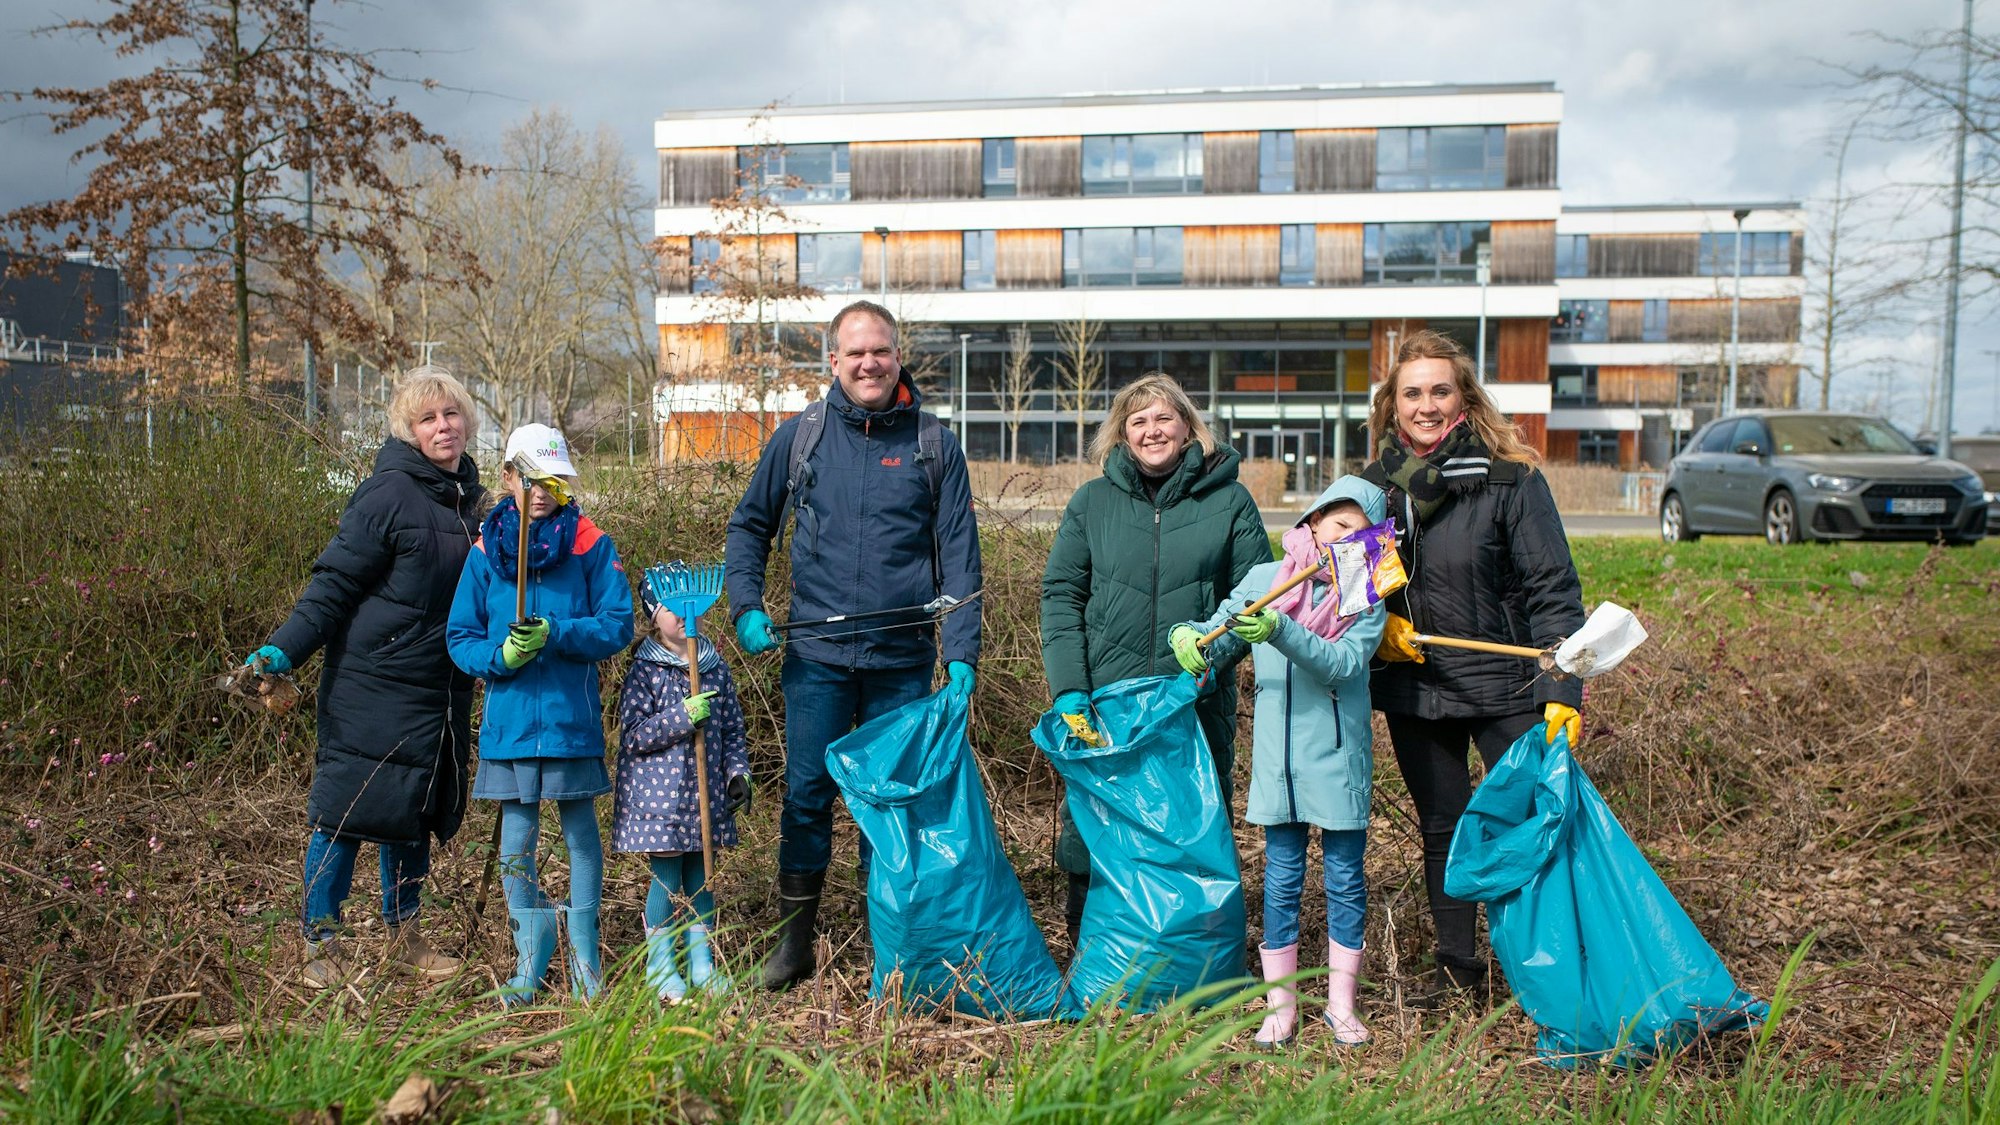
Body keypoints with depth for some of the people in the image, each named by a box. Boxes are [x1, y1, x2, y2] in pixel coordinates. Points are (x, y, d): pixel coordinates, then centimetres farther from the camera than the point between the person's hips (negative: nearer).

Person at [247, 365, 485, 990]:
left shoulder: (465, 495, 11)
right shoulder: (388, 494, -13)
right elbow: (334, 583, -14)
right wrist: (283, 650, -21)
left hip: (439, 688, 7)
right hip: (371, 684, -7)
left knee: (417, 812, 13)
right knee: (347, 806, -1)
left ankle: (404, 936, 26)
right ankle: (322, 943, 12)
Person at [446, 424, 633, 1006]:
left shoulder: (591, 545, 0)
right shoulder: (486, 550, 6)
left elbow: (616, 625, -3)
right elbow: (460, 636, 7)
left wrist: (555, 635, -17)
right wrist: (499, 655, -13)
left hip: (571, 715, -2)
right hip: (508, 715, 2)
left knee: (580, 828, 7)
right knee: (516, 837, 6)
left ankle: (584, 956, 20)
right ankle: (531, 958, 18)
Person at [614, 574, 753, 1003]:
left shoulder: (715, 667, 7)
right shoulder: (645, 671, -7)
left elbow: (732, 726, 13)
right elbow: (633, 735, -14)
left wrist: (738, 773, 2)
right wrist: (683, 716, -22)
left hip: (704, 794, 4)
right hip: (658, 793, -4)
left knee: (699, 877, 11)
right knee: (667, 880, 0)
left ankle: (701, 964, 21)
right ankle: (660, 966, 15)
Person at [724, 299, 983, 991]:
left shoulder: (934, 446, 4)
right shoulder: (799, 438, 5)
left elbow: (959, 557, 2)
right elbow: (750, 525, 15)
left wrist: (960, 654, -6)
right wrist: (746, 607, 1)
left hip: (904, 658, 0)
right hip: (816, 655, 0)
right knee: (806, 792, 3)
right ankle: (794, 942, 17)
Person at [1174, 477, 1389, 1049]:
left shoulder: (1367, 600, -2)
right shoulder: (1264, 579, 2)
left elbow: (1342, 664, -18)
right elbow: (1219, 635, 9)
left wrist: (1281, 631, -30)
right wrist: (1188, 635, -13)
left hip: (1340, 758, -1)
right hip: (1278, 756, 1)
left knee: (1345, 880, 8)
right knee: (1281, 880, 7)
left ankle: (1342, 1005, 22)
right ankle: (1281, 1005, 18)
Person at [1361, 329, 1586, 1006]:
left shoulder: (1510, 478, -8)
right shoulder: (1373, 485, 4)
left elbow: (1553, 590, -10)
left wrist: (1563, 692, -18)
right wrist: (1376, 622, -7)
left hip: (1505, 685, -4)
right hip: (1415, 688, 4)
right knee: (1442, 829, 13)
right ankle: (1459, 971, 26)